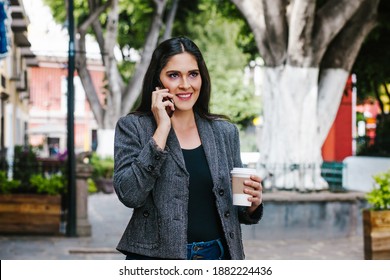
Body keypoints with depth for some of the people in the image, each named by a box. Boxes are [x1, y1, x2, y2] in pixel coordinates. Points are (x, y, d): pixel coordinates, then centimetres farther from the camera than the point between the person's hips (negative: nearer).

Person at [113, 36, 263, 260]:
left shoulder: (225, 132, 4)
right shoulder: (133, 127, -5)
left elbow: (235, 209, 11)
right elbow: (130, 195, -18)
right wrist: (162, 129, -17)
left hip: (217, 257, 3)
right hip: (157, 258, -3)